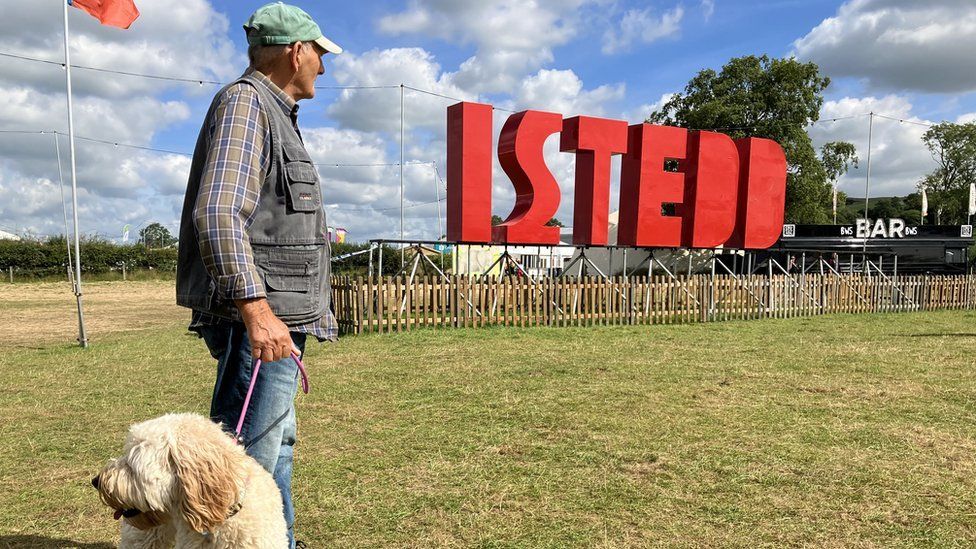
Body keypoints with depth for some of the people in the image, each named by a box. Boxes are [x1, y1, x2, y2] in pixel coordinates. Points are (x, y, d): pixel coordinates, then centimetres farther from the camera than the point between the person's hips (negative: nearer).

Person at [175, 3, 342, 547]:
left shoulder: (276, 114, 23)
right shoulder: (244, 102, -8)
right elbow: (218, 214, -22)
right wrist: (255, 308, -30)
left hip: (279, 318, 11)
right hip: (258, 320, -11)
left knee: (279, 447, 19)